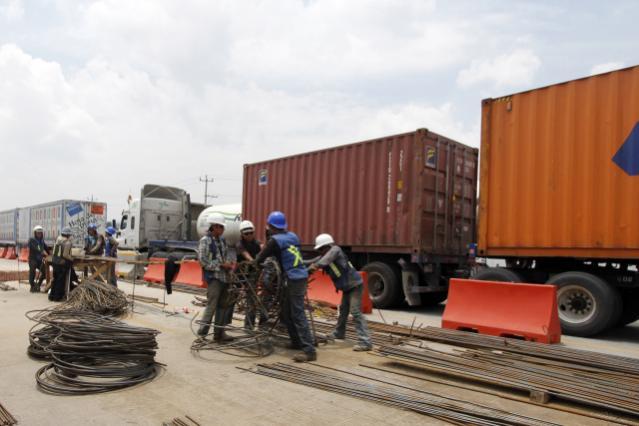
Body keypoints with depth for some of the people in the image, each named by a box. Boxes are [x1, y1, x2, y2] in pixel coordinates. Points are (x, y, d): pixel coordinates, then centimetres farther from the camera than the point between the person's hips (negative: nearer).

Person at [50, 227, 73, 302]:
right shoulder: (68, 242, -16)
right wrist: (71, 259, -6)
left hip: (55, 261, 7)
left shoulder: (58, 239, 4)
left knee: (55, 279, 17)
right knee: (61, 280, 3)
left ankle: (52, 296, 23)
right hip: (63, 263, -7)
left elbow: (54, 251, 11)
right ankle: (57, 297, 8)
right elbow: (65, 255, -21)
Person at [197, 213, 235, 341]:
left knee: (223, 305, 10)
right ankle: (201, 333, -2)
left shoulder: (222, 240, 14)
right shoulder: (205, 240, -7)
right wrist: (221, 265, -15)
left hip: (224, 276, 8)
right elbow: (203, 260, -14)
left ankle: (219, 332, 18)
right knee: (212, 305, -10)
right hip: (213, 277, -8)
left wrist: (230, 264, -2)